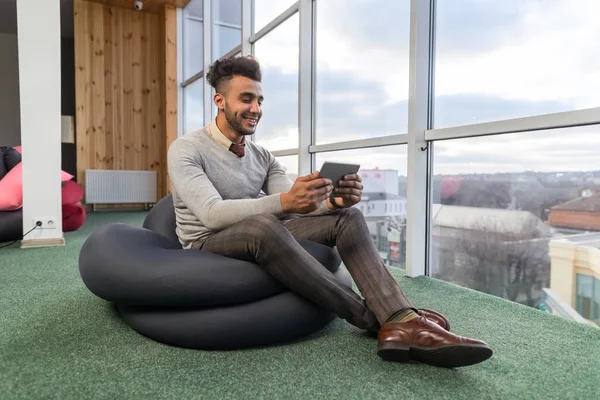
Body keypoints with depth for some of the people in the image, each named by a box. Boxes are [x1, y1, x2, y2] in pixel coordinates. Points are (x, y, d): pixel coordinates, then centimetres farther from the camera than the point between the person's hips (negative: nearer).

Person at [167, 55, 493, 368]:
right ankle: (374, 319, -29)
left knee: (346, 217, -14)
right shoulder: (186, 149, -10)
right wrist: (283, 202, -42)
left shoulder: (263, 157, 9)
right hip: (207, 248, -5)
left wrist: (333, 200, -28)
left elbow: (295, 203, -4)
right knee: (262, 225, -41)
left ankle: (401, 323, -32)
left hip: (260, 240, 6)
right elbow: (212, 213, -27)